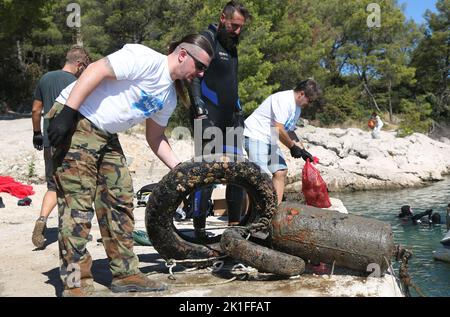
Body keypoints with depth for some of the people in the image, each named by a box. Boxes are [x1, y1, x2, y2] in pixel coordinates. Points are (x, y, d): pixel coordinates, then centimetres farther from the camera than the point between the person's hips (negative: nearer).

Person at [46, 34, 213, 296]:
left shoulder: (170, 97, 12)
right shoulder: (146, 58, -15)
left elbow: (155, 137, 18)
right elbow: (96, 70, -21)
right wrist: (67, 112, -27)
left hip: (107, 137, 9)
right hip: (76, 122, -9)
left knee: (121, 201, 6)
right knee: (78, 203, -11)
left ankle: (125, 274, 14)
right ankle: (76, 284, -4)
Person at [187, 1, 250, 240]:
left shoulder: (231, 46, 22)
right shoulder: (205, 39, -3)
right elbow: (193, 76, -13)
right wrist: (199, 109, -22)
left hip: (231, 119, 8)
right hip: (209, 118, -8)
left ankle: (235, 225, 13)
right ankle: (199, 229, 0)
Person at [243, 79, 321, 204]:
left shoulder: (297, 108, 13)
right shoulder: (284, 99, -19)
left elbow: (289, 131, 21)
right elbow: (278, 129, -24)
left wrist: (302, 150, 13)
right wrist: (293, 147, -12)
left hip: (270, 140, 10)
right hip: (255, 136, -10)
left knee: (281, 171, 5)